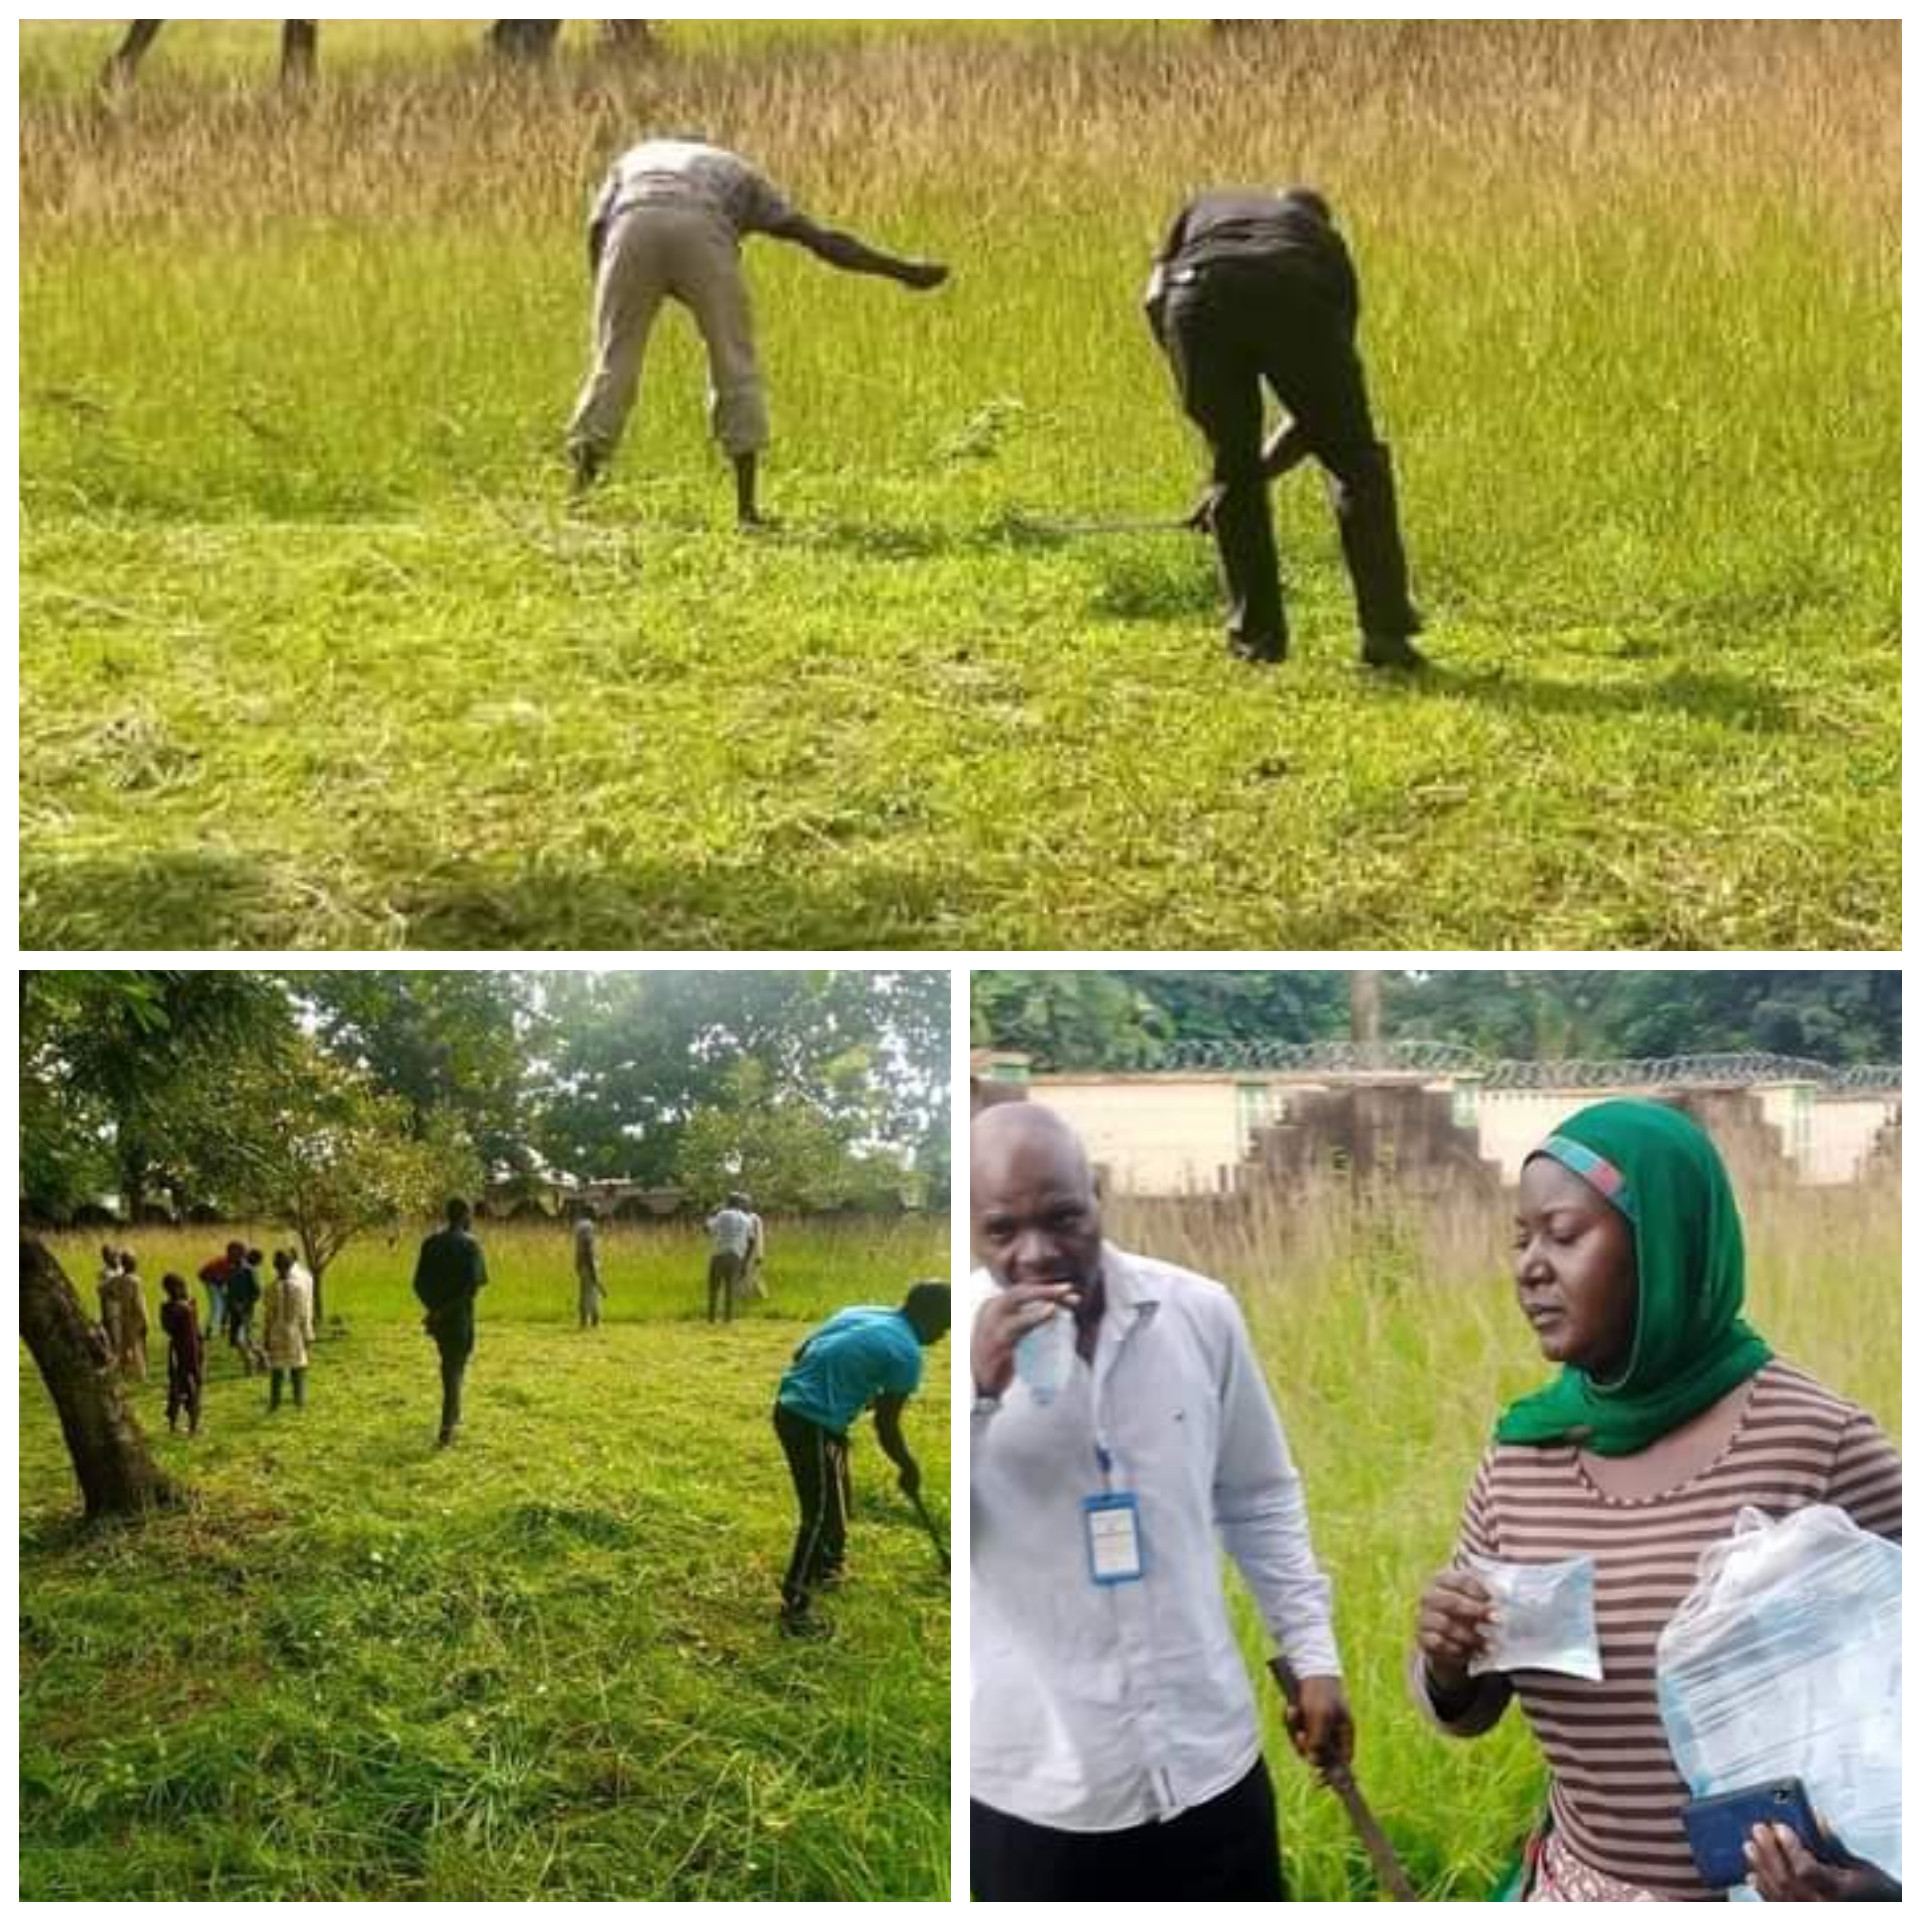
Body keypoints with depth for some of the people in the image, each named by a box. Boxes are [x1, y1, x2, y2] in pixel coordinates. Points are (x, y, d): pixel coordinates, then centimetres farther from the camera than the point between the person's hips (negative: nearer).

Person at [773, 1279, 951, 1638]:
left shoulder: (860, 1314, 14)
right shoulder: (907, 1353, -9)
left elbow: (800, 1353, 18)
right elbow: (886, 1426, -5)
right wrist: (908, 1467, 10)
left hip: (790, 1406, 9)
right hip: (815, 1423, -9)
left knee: (837, 1495, 27)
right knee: (821, 1513, -3)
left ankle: (827, 1565, 45)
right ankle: (795, 1608, -2)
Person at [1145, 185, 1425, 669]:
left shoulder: (1204, 208, 42)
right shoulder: (1328, 246, 40)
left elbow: (1156, 299, 19)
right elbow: (1322, 409, 35)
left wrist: (1199, 387, 25)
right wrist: (1261, 471, 42)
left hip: (1197, 298, 1)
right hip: (1294, 303, 0)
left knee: (1233, 468, 21)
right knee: (1357, 463, 17)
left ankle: (1255, 634, 20)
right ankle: (1385, 630, 11)